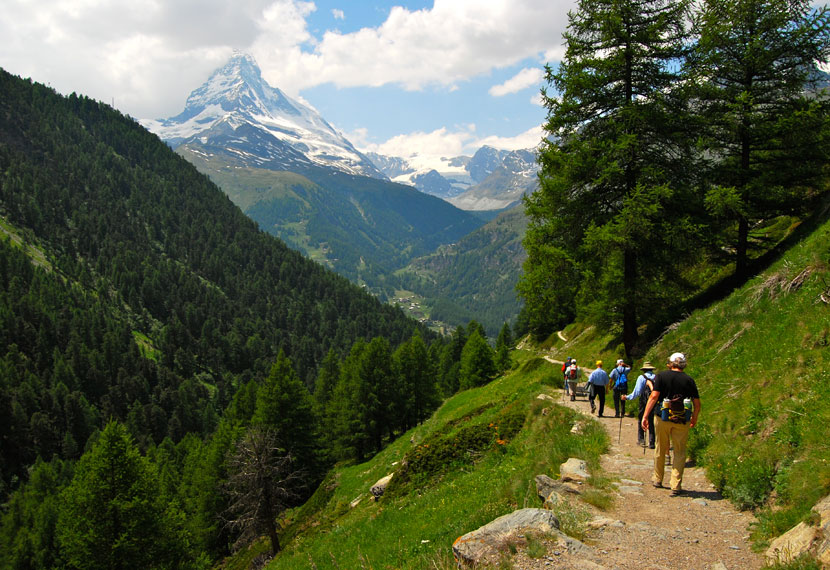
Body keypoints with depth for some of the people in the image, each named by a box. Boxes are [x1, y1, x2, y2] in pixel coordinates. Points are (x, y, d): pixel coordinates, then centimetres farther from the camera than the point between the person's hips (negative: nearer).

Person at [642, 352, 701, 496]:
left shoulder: (661, 376, -3)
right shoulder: (689, 380, 2)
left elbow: (654, 396, -12)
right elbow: (697, 404, 3)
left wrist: (645, 416, -11)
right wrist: (694, 419, 20)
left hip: (663, 418, 0)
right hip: (682, 420, 0)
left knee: (660, 449, 16)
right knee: (679, 452, 6)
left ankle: (658, 479, 31)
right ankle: (676, 486, 2)